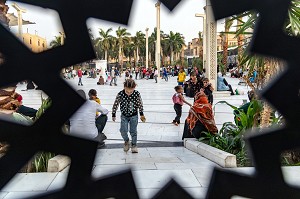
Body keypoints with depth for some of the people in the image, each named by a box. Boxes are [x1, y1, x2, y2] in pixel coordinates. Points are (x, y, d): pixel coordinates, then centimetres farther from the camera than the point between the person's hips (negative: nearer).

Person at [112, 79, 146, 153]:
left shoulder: (137, 94, -18)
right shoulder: (120, 94, -19)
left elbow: (140, 104, -2)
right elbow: (115, 104, -7)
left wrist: (141, 114, 5)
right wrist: (113, 115, -1)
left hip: (134, 116, 0)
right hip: (124, 115, 0)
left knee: (133, 131, 4)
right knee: (123, 130, -7)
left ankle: (134, 145, 24)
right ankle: (126, 141, 22)